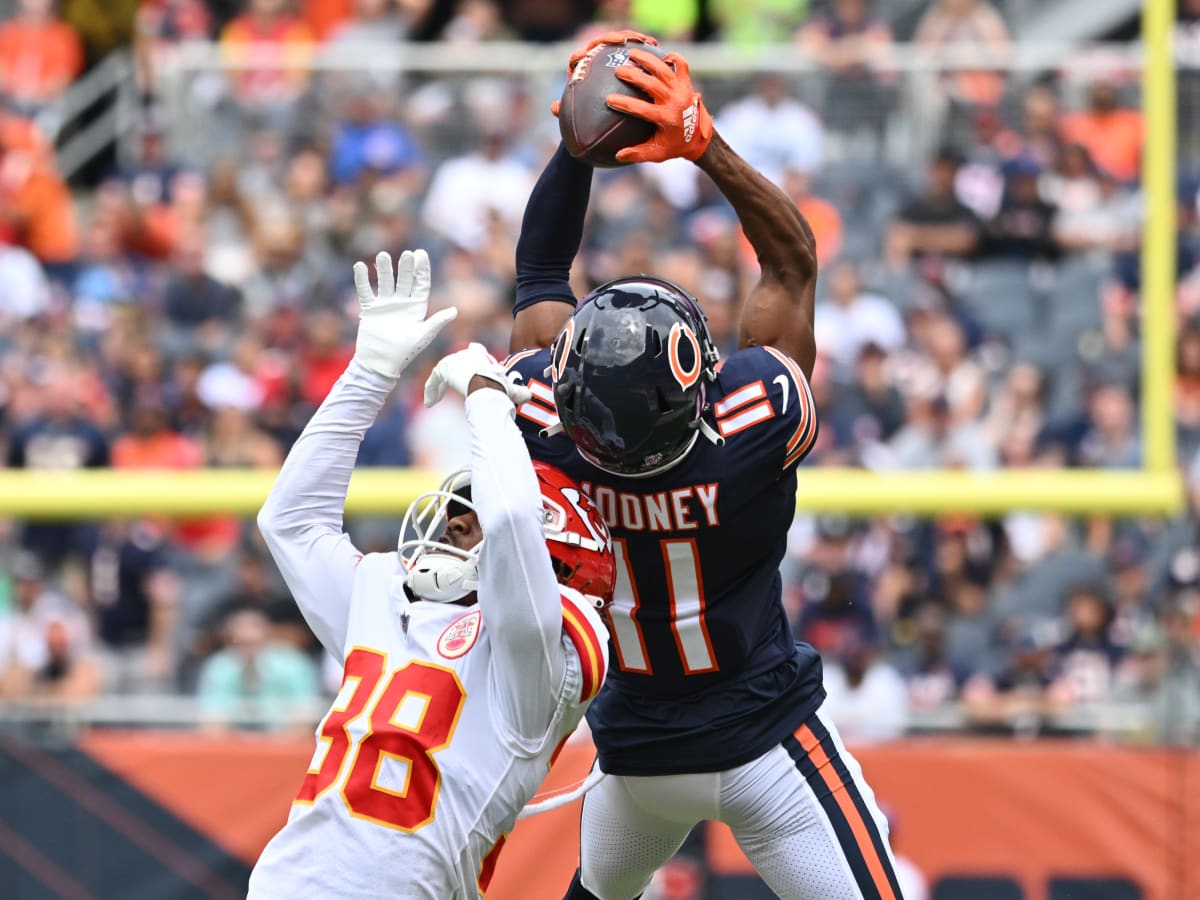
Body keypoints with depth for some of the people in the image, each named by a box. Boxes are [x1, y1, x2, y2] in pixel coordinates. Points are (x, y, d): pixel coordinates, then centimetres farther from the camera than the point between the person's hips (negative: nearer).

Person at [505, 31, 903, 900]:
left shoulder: (546, 430, -21)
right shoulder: (756, 429, -27)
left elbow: (540, 267, -3)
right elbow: (794, 255, -11)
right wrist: (705, 144, -17)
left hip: (634, 754, 4)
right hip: (765, 745, -4)